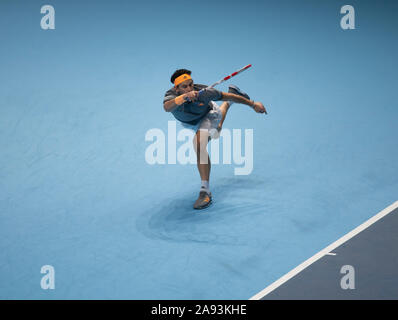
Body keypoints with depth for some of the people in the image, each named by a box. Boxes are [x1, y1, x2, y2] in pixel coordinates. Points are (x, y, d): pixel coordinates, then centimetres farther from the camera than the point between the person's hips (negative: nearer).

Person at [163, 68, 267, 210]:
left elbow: (225, 96, -25)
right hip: (188, 122, 4)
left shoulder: (203, 93, -41)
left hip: (208, 115, -4)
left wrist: (253, 104, -16)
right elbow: (167, 107, -63)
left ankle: (205, 191, -28)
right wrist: (184, 97, -81)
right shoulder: (172, 95, -39)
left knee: (199, 143, -32)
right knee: (215, 132, 35)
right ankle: (227, 103, 67)